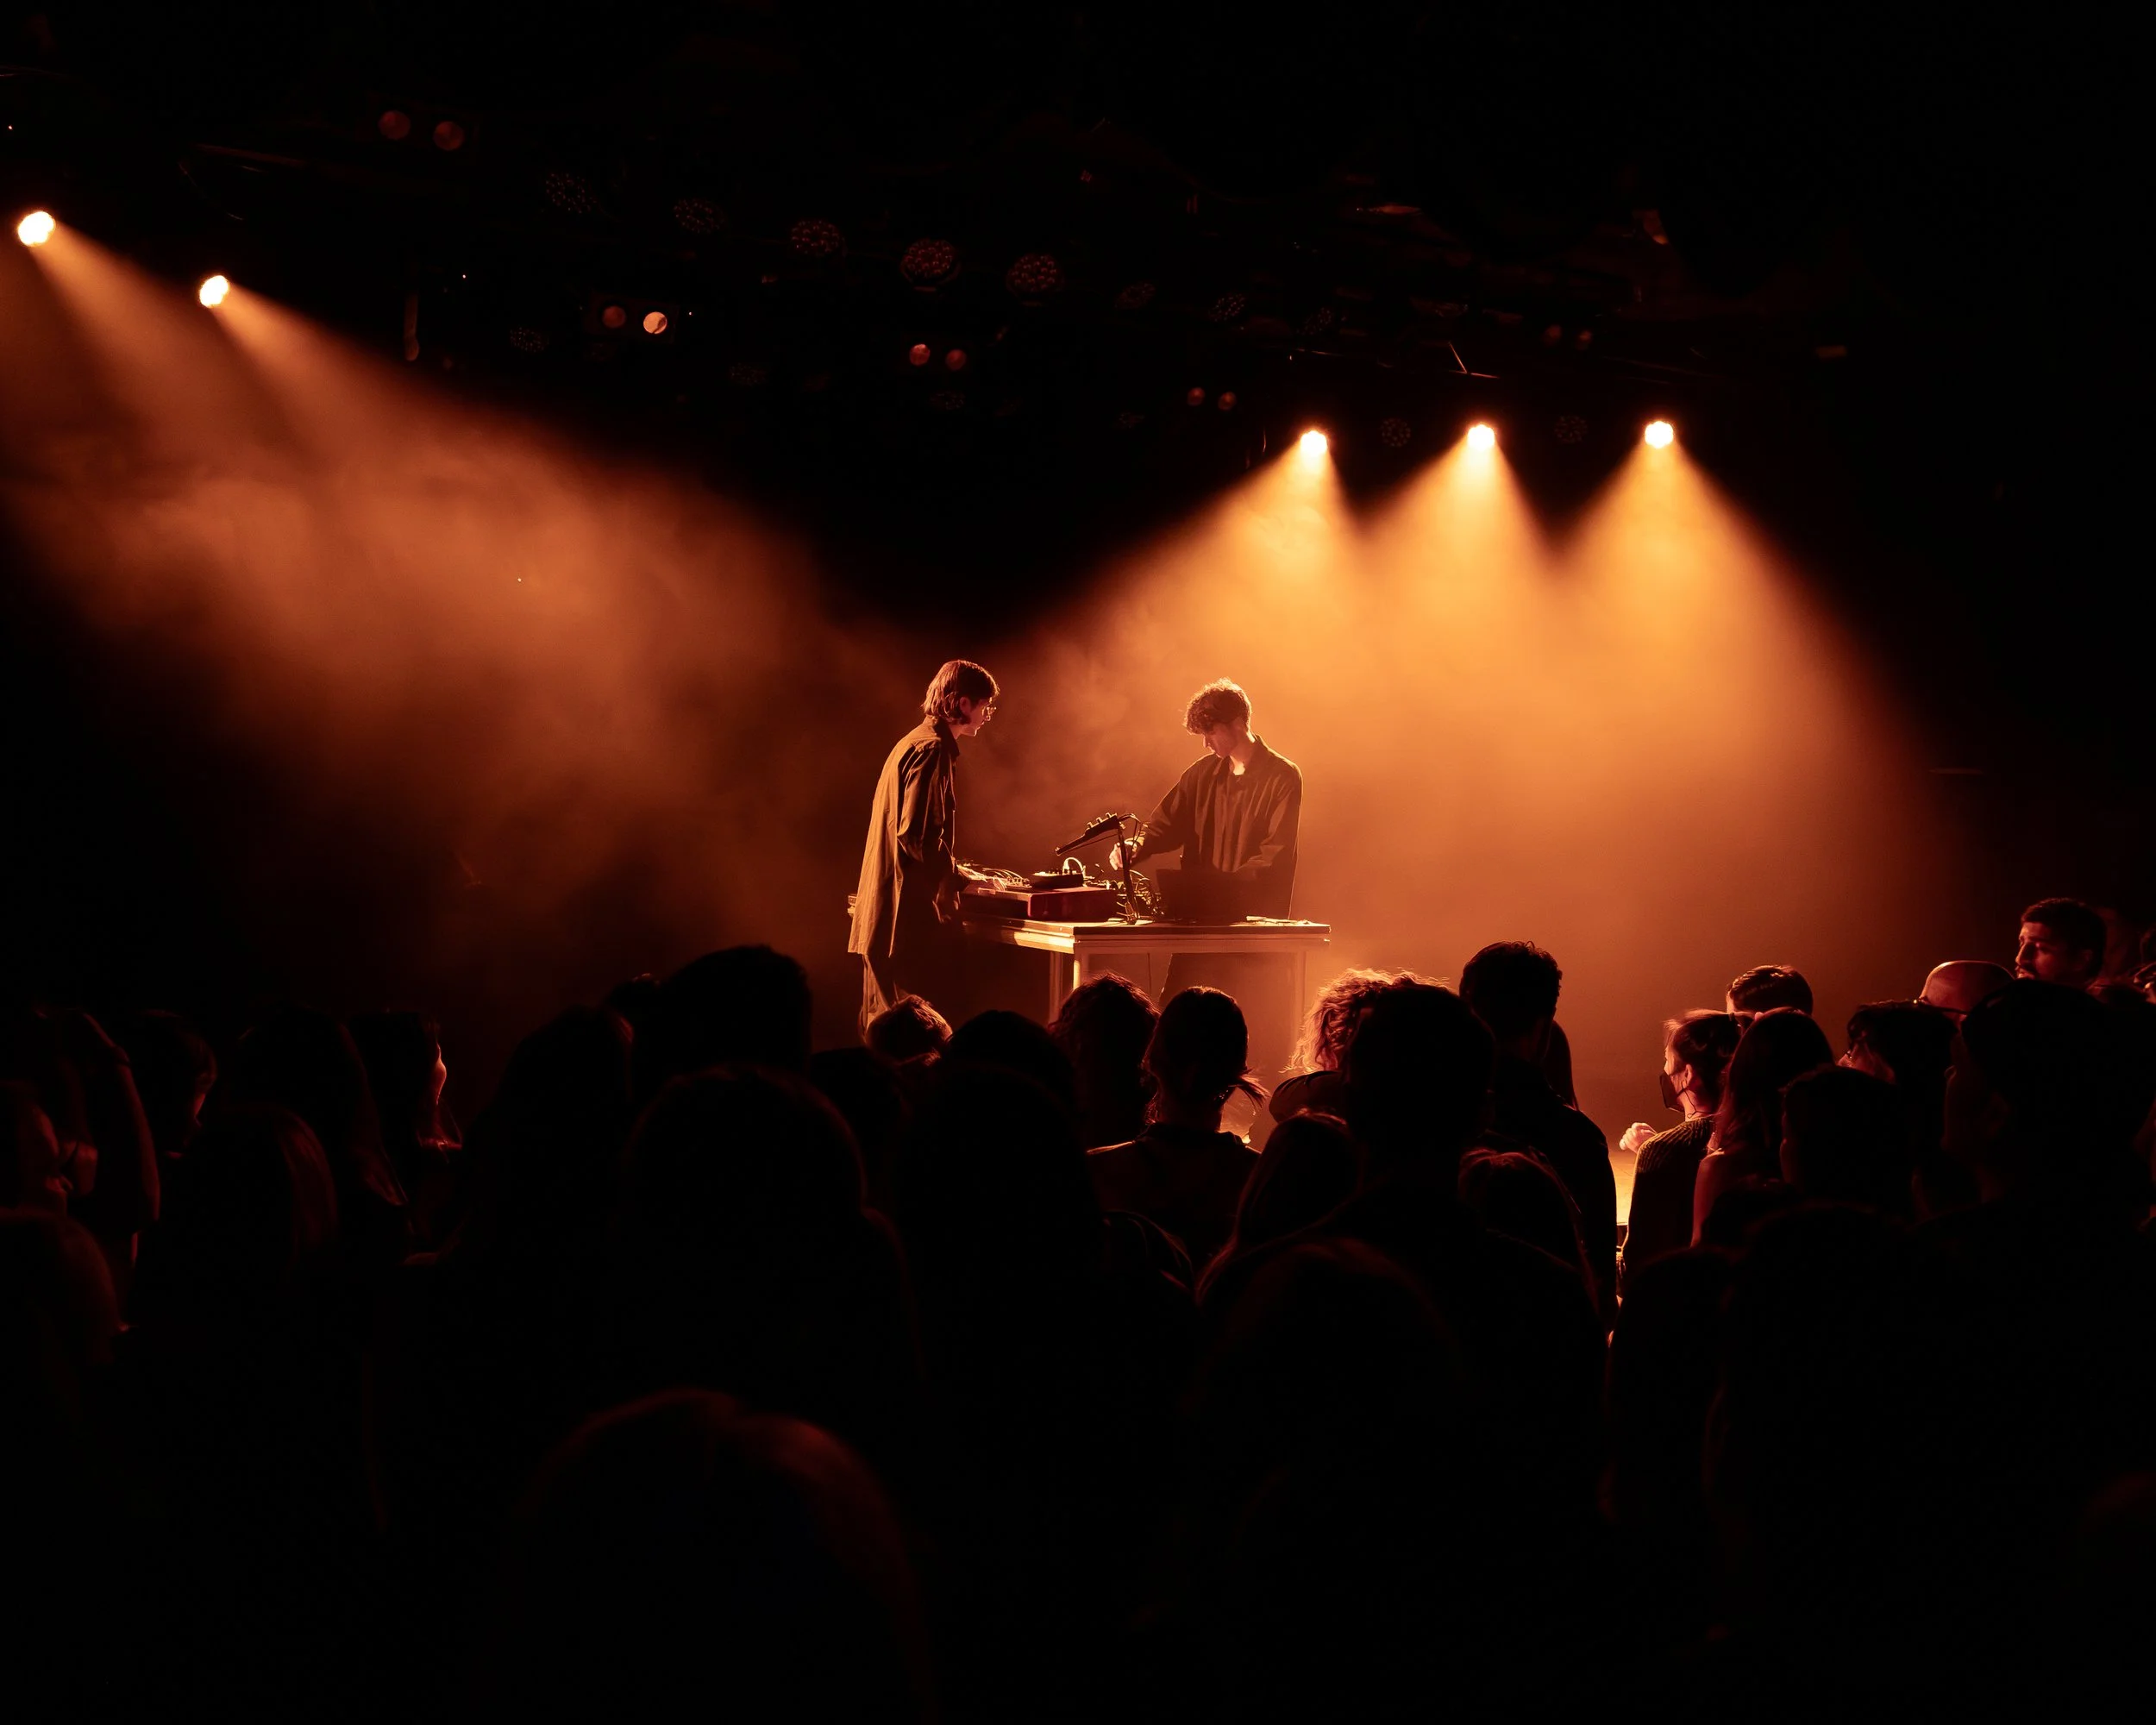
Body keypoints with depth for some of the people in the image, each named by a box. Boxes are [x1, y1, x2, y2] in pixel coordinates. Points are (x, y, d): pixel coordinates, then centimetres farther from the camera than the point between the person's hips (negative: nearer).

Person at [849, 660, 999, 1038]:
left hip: (883, 921, 11)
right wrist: (959, 874, -10)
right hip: (910, 920, -11)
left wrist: (954, 869, 17)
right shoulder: (933, 750, -13)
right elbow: (916, 837, -21)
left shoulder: (912, 744, 19)